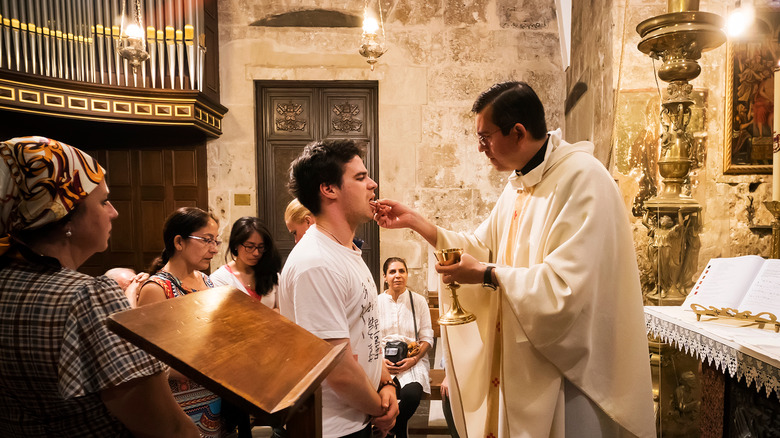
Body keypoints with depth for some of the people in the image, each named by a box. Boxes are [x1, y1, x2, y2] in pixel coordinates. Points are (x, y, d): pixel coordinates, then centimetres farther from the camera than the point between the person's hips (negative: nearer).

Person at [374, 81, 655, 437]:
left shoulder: (582, 178, -21)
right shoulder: (519, 183, 10)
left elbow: (566, 286, -28)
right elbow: (480, 246, 12)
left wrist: (488, 275, -18)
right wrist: (414, 221, 4)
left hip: (567, 365, -8)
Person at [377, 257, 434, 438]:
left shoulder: (419, 301, 5)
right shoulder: (376, 302, 6)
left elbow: (427, 337, 5)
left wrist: (414, 359, -11)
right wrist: (381, 360, -11)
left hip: (413, 359, 0)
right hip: (383, 360, 0)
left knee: (411, 393, -31)